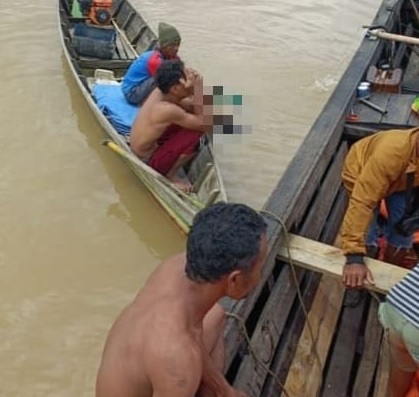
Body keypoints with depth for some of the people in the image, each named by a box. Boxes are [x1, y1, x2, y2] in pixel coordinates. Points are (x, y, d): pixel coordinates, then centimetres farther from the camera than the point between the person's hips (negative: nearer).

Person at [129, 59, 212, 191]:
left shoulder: (159, 91, -8)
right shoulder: (168, 109, -33)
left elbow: (192, 106, 1)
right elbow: (207, 125, -29)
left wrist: (195, 88, -20)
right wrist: (198, 87, -32)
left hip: (142, 150, 9)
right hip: (148, 162, -9)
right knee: (196, 131, -22)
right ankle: (171, 175, -5)